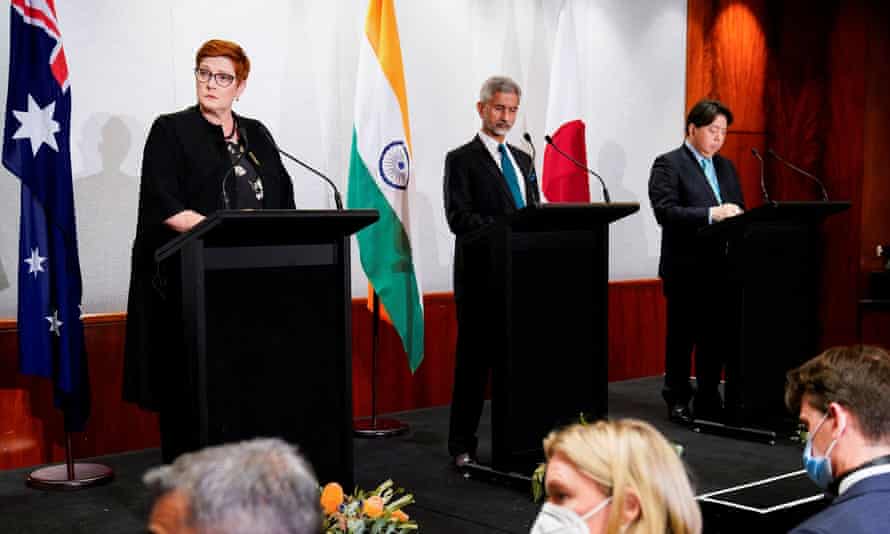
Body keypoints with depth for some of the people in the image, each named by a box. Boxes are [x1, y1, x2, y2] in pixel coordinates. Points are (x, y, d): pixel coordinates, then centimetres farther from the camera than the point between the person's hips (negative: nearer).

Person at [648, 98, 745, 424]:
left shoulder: (726, 167, 18)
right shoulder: (668, 164, -4)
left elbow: (738, 210, 19)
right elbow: (665, 211, -16)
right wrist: (711, 214, -25)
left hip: (720, 266, 6)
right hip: (686, 267, -6)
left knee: (717, 336, 7)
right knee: (682, 337, 3)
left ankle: (709, 403, 17)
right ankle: (678, 401, 14)